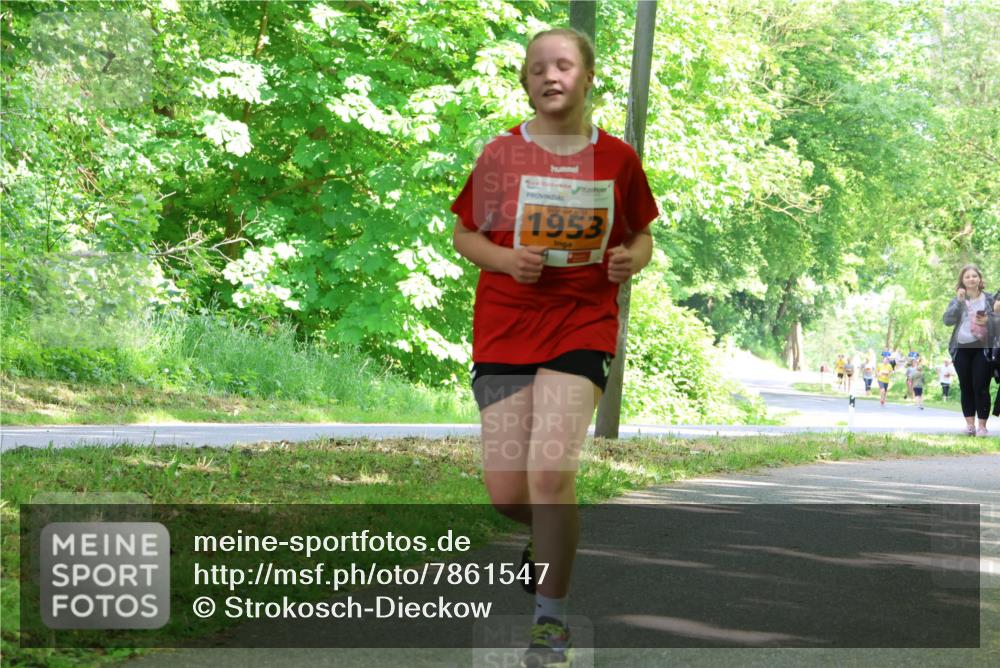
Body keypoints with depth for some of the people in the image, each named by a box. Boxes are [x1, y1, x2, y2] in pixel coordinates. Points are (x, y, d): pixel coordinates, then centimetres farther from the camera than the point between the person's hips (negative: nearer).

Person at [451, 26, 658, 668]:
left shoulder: (617, 157, 3)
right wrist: (507, 259, -12)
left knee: (551, 470, -19)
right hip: (505, 326, 1)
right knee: (507, 493, 1)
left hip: (583, 326, -1)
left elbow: (641, 235, 15)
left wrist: (633, 259, -9)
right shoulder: (502, 154, 0)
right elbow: (465, 235, 8)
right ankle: (553, 533, 39)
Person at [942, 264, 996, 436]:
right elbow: (947, 320, -6)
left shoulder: (990, 298, 5)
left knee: (981, 387, -8)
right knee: (966, 388, 5)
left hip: (982, 348, -2)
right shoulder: (957, 300, 8)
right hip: (962, 349, 2)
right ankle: (969, 424, 11)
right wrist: (959, 302, -15)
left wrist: (988, 321, -13)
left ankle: (982, 426, -5)